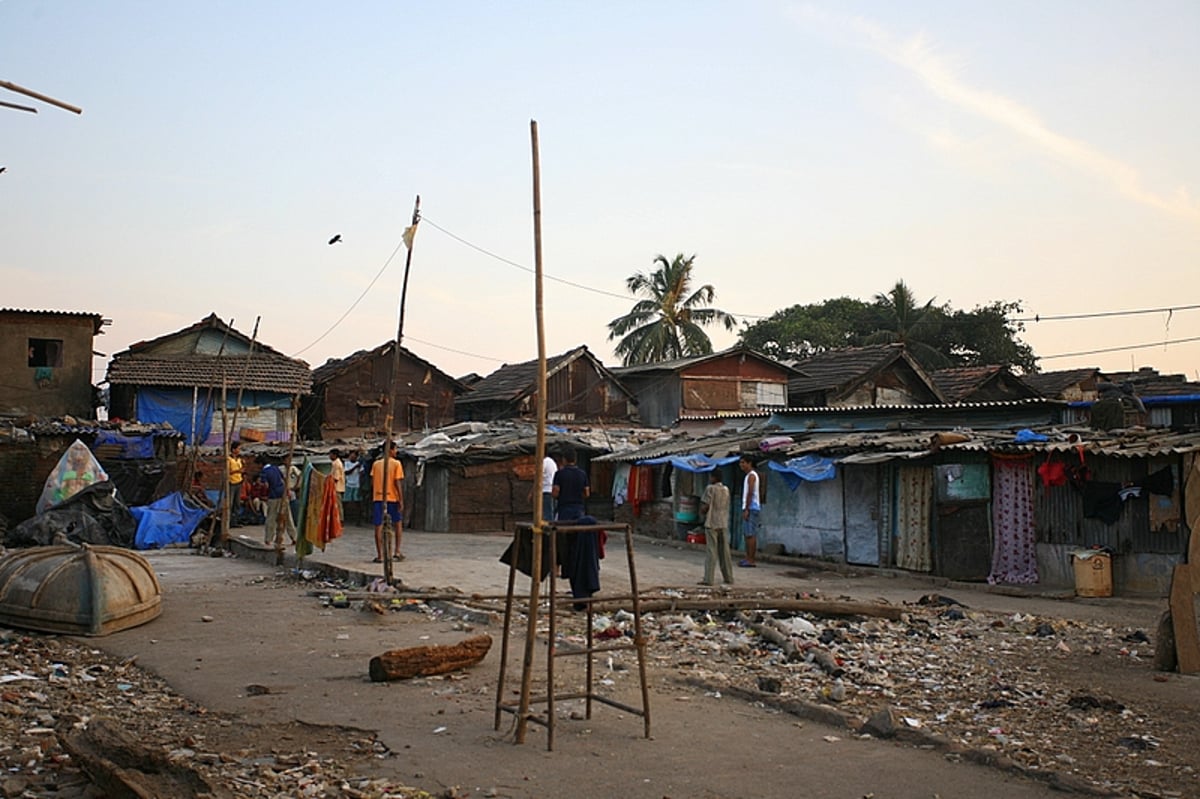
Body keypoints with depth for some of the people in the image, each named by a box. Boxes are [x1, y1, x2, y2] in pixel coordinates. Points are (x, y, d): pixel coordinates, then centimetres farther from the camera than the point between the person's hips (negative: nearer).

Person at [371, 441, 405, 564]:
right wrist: (401, 501, -6)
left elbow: (372, 483, 6)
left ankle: (380, 555, 0)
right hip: (392, 498, -2)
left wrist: (372, 498, 16)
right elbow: (398, 483, -8)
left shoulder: (376, 464, 7)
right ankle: (397, 551, 9)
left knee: (378, 526, 2)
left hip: (378, 498, 2)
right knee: (397, 524, 15)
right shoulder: (396, 464, -4)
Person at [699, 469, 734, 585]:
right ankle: (728, 578, 15)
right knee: (724, 552, 11)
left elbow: (704, 507, -14)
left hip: (712, 524, -6)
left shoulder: (710, 488, -11)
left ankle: (708, 579, -7)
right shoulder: (726, 490, 9)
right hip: (724, 524, 6)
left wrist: (702, 513, 7)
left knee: (711, 552, -5)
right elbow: (726, 507, 14)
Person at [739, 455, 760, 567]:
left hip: (751, 508, -10)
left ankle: (751, 561, -12)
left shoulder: (751, 475, -10)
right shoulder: (748, 475, 20)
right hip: (748, 508, 10)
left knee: (751, 534, -11)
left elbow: (750, 493, -17)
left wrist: (746, 509, -21)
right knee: (746, 534, 11)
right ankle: (748, 558, 14)